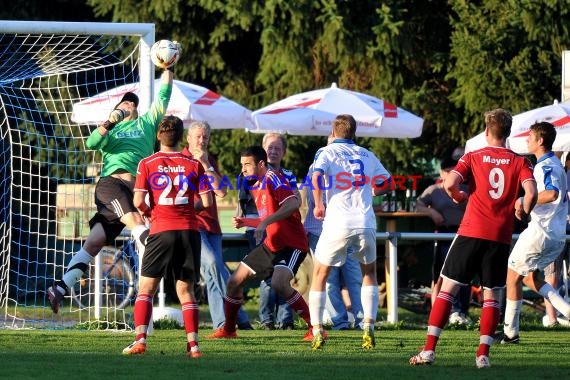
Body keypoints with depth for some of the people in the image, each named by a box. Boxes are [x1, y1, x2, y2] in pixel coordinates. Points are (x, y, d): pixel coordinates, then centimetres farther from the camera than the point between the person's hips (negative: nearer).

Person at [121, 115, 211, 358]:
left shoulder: (147, 164, 1)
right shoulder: (194, 164, 6)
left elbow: (138, 201, -5)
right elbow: (206, 202, 3)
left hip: (162, 231, -2)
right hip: (189, 230, 2)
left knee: (146, 288, 4)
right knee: (185, 290, 10)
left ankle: (140, 339, -11)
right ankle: (193, 344, 1)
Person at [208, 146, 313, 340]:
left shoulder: (273, 178, -15)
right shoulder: (256, 187, 14)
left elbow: (293, 204, -30)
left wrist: (265, 222, -35)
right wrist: (246, 222, 10)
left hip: (292, 244, -9)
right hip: (271, 245, 9)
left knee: (279, 283, -30)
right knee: (235, 281, 7)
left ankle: (315, 328, -19)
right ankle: (228, 329, 24)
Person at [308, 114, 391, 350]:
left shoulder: (327, 152, 4)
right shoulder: (367, 155, 16)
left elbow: (317, 177, -15)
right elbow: (385, 184, 23)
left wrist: (318, 205, -2)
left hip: (337, 224, -3)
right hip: (365, 223, 3)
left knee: (320, 274, 14)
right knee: (369, 273, 22)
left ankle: (317, 331, 3)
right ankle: (368, 328, 8)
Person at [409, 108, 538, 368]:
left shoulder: (473, 157, 3)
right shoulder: (520, 162, 4)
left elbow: (449, 183, -11)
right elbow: (531, 193, -11)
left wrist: (457, 197, 10)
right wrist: (523, 212, 9)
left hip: (471, 231, -1)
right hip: (501, 237, 1)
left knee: (448, 288, 4)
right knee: (492, 296, 9)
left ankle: (429, 350, -3)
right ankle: (483, 354, 0)